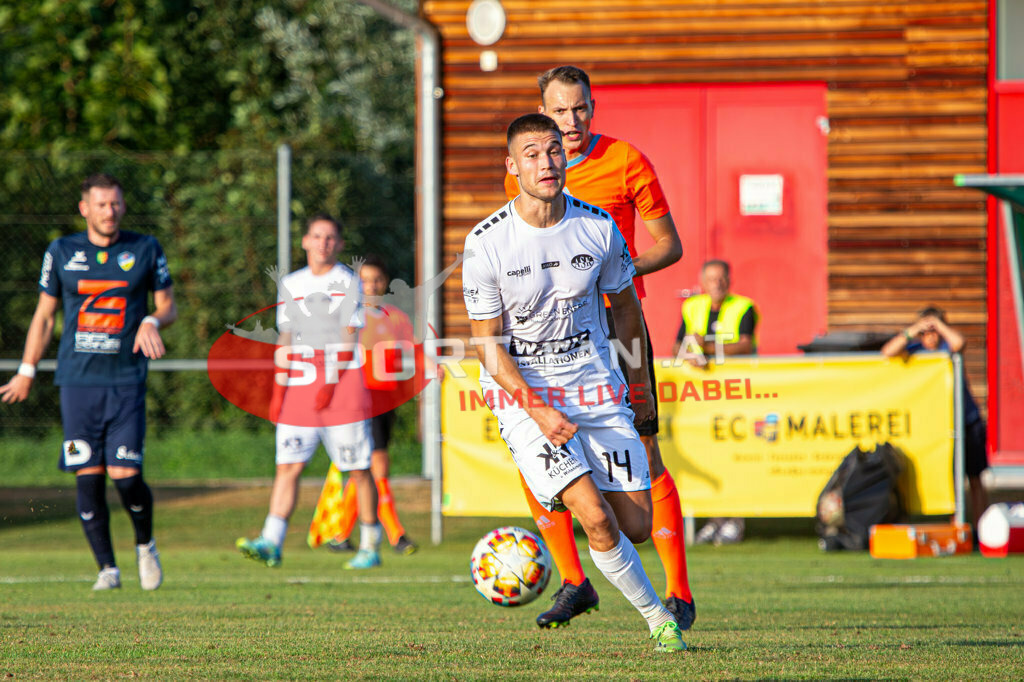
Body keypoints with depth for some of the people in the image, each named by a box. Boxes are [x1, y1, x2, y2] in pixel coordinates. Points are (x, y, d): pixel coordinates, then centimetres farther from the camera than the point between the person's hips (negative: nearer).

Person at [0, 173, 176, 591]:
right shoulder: (62, 252, 7)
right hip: (77, 380, 1)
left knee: (126, 475, -10)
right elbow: (44, 314, 15)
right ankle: (107, 568, 5)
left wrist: (152, 322, -11)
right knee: (88, 477, -5)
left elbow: (168, 306, 12)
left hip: (126, 380, -1)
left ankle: (145, 545, 17)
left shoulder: (146, 250, 5)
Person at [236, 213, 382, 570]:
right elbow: (285, 339, 16)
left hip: (342, 379, -4)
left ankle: (370, 547, 7)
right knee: (287, 465, -6)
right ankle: (271, 543, -13)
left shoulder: (347, 282, 0)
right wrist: (278, 389, 9)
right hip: (300, 380, 4)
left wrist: (330, 383, -16)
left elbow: (348, 338, -7)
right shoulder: (291, 284, 14)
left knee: (358, 468, -1)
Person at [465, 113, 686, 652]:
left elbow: (624, 304, 13)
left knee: (635, 527, -3)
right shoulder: (486, 244, -13)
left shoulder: (598, 228, -4)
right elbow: (487, 344, -9)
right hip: (520, 390, -4)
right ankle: (657, 619, 1)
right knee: (597, 520, -19)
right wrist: (537, 410, -20)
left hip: (595, 384, 4)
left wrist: (638, 382, 20)